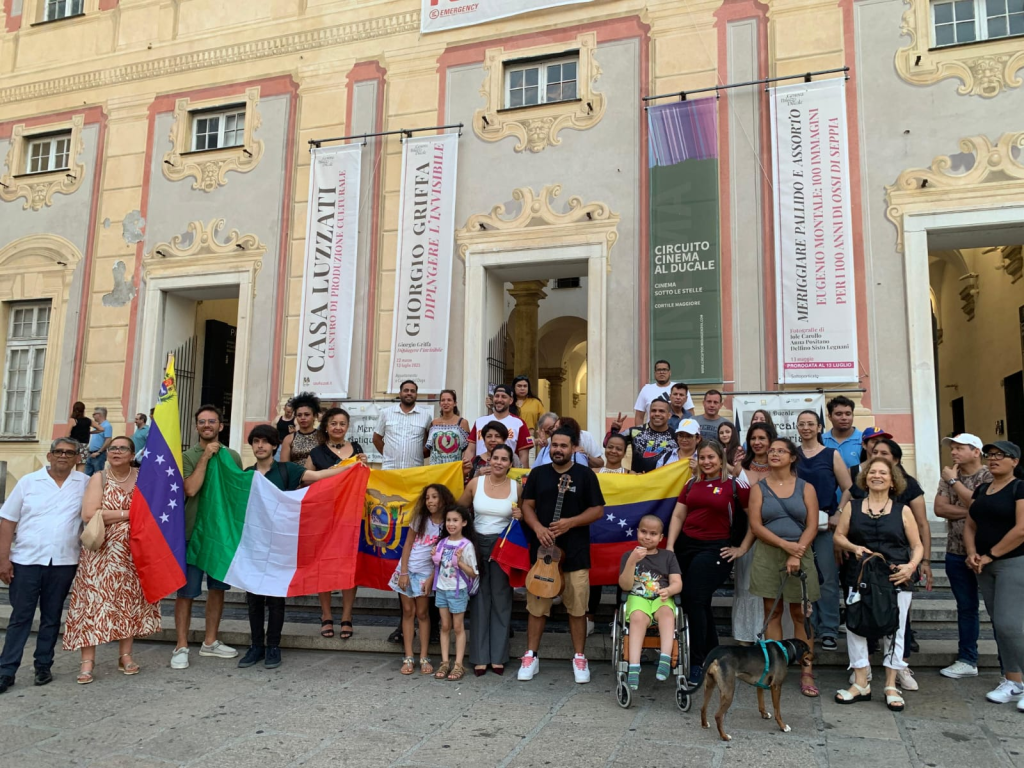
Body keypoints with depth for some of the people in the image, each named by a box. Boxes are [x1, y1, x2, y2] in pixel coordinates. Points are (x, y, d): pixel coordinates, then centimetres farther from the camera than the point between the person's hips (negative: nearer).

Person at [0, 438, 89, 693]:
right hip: (26, 560, 0)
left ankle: (43, 666, 22)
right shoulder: (28, 481, 1)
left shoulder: (85, 483, 2)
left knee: (51, 617, 10)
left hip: (63, 563, 1)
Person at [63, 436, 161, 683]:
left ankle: (125, 655, 13)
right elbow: (89, 514, -15)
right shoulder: (99, 478, -2)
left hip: (133, 551, 2)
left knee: (130, 599, 5)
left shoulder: (142, 478, 5)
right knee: (94, 599, -4)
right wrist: (128, 514, -13)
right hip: (101, 550, -2)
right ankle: (88, 660, 1)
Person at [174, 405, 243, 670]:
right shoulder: (188, 456, -3)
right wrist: (205, 457, -17)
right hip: (194, 531, -4)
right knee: (187, 591, 1)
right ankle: (181, 647, 12)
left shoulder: (232, 456, 7)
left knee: (218, 587, 12)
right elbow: (191, 489, -18)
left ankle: (210, 641, 26)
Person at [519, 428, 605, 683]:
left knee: (577, 608, 4)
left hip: (576, 552, -2)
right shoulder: (538, 473, 7)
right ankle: (531, 656, 19)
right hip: (542, 550, 2)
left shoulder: (585, 474, 0)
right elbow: (527, 505, 7)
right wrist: (538, 528, -12)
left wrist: (570, 522, -16)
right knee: (537, 606, 7)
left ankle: (580, 658, 18)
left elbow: (598, 510, -2)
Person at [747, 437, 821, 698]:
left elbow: (812, 526, -1)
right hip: (768, 555, 0)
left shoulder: (805, 488, 7)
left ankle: (806, 672, 5)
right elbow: (756, 525, -2)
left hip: (800, 554, 0)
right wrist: (785, 544, -13)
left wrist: (797, 553, -13)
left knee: (800, 613, 1)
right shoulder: (759, 488, 7)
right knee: (772, 612, 3)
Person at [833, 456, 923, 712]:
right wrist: (854, 548, -12)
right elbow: (838, 536, 8)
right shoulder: (852, 507, 7)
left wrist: (911, 566, -15)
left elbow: (917, 546, 4)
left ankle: (891, 686, 17)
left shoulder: (902, 511, 4)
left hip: (896, 580, -1)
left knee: (894, 631, 4)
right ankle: (861, 684, 12)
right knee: (856, 628, 1)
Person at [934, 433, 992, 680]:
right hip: (957, 552, 5)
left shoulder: (988, 477, -6)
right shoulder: (949, 476, 10)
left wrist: (954, 481, -13)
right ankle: (967, 661, 18)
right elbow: (939, 508, -2)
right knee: (966, 608, 11)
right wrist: (969, 511, -13)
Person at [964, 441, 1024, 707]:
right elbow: (970, 526, 14)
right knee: (999, 625, 9)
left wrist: (990, 555, -13)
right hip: (985, 566, 7)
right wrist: (972, 554, -3)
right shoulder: (981, 490, 14)